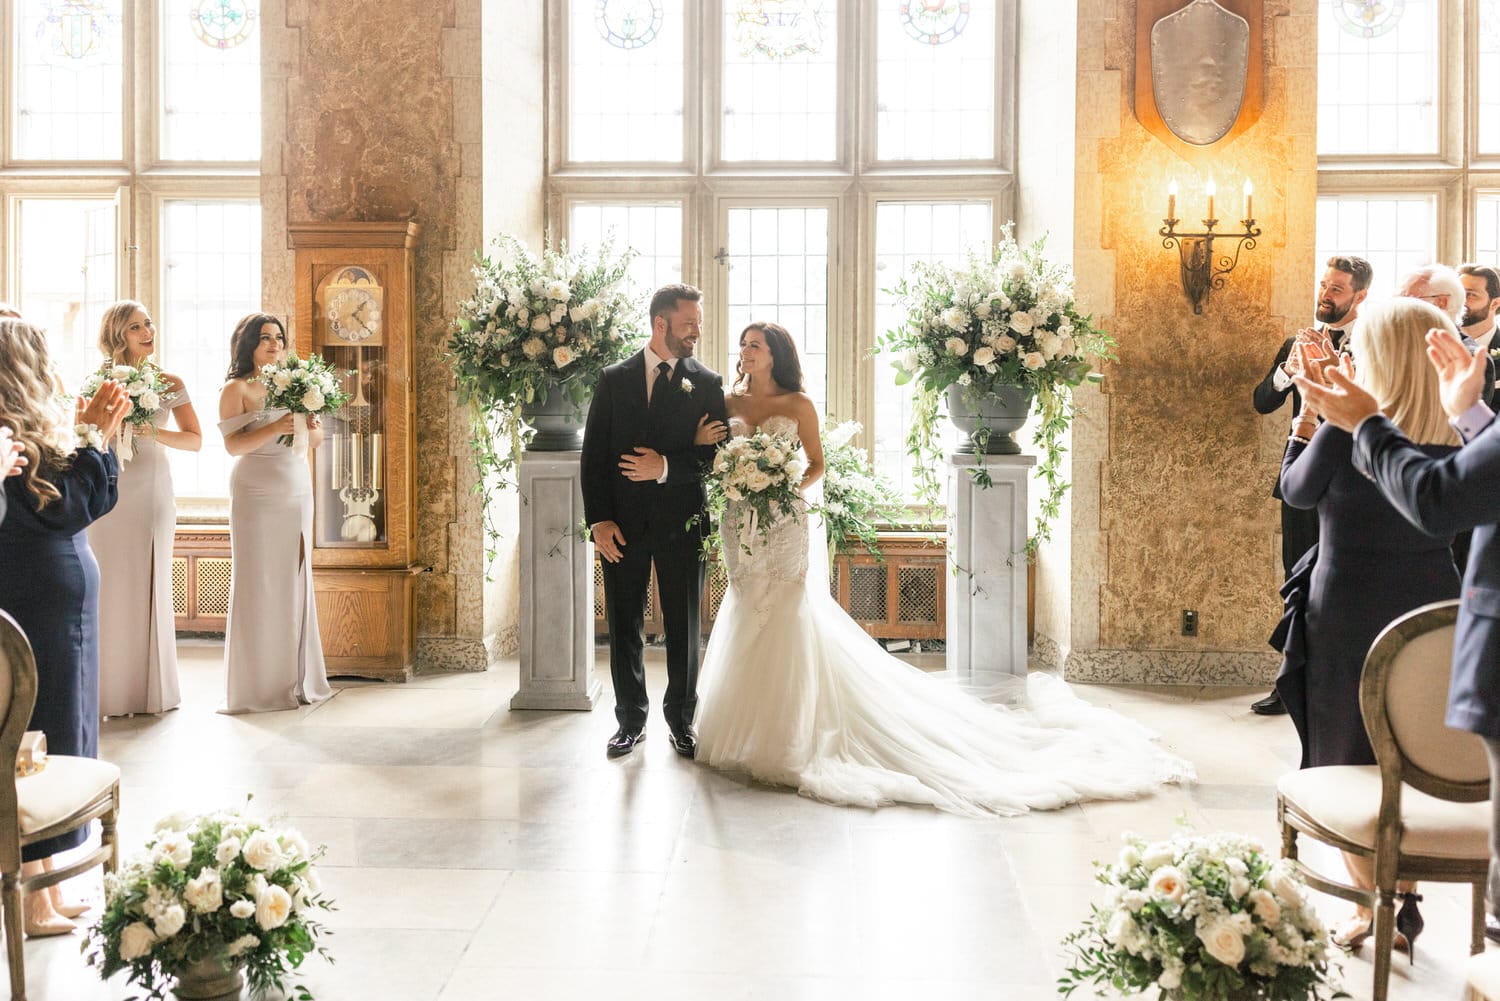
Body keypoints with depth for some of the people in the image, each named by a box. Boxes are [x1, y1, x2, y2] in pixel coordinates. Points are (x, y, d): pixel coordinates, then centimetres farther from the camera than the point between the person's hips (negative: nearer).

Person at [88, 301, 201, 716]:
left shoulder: (170, 384, 8)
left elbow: (195, 439, 3)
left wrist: (154, 433, -12)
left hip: (153, 488, 1)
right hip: (110, 489, -1)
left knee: (151, 586, 3)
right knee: (111, 585, -2)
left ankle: (153, 690, 10)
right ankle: (110, 691, 4)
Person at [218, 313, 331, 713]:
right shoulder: (237, 389, -2)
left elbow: (317, 437, 13)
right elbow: (233, 444, -12)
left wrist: (304, 428, -9)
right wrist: (276, 428, -23)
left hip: (297, 492, 5)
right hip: (257, 495, -5)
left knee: (295, 581, 6)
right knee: (257, 583, -3)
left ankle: (297, 678, 14)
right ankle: (258, 684, 3)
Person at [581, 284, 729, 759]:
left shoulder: (707, 383, 3)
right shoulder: (614, 379, 4)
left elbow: (717, 452, -1)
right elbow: (593, 454, 1)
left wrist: (667, 466, -17)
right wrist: (598, 520, -7)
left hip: (681, 522, 0)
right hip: (623, 523, 0)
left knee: (684, 627, 7)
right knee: (624, 627, 8)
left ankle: (681, 720, 22)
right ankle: (631, 721, 21)